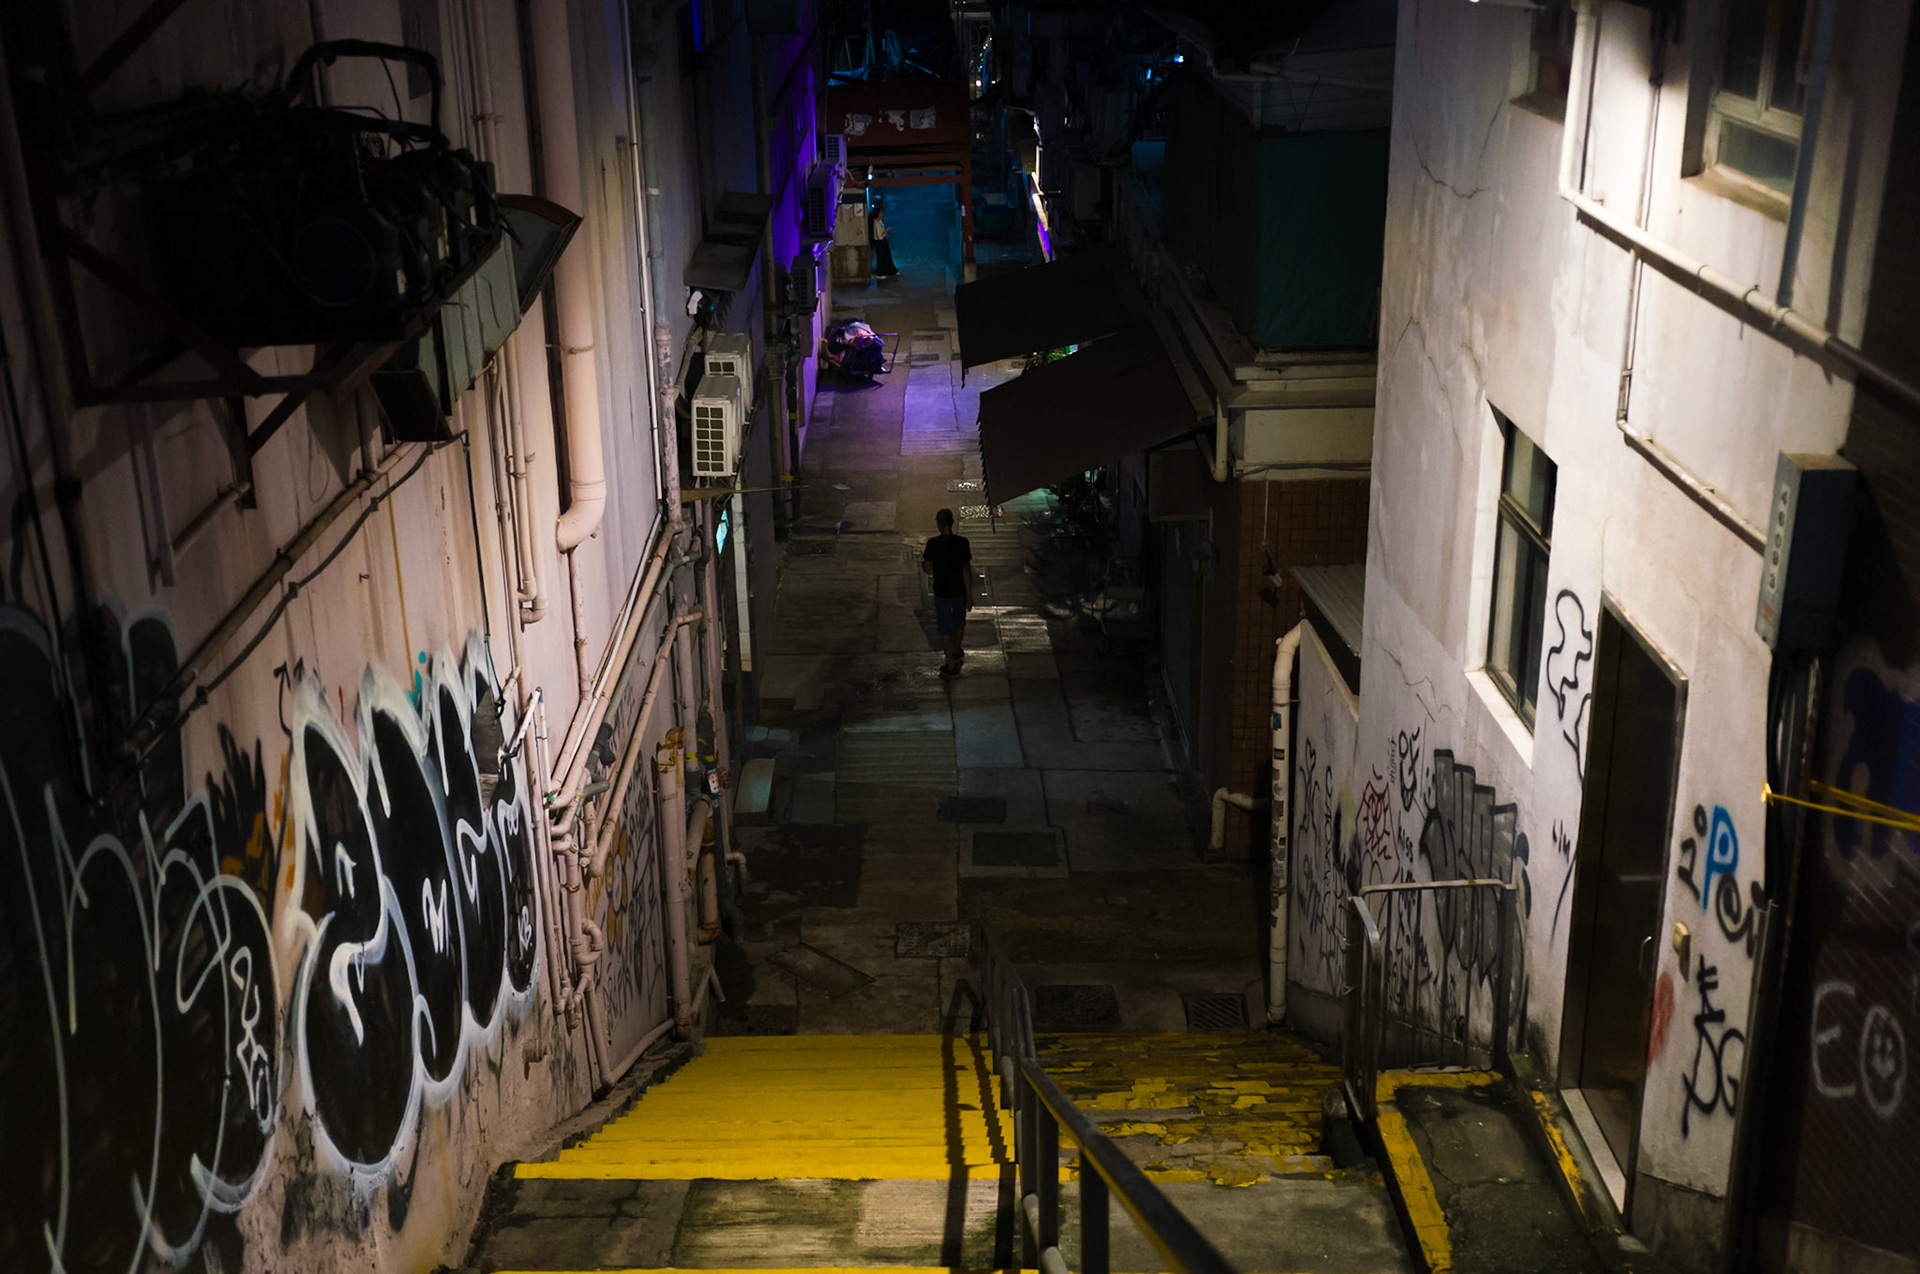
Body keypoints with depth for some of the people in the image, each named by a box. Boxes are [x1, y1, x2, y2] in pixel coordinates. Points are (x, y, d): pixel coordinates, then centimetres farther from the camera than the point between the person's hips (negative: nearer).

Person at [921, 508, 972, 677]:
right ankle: (957, 652, 49)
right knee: (959, 623, 26)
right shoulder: (962, 542, -15)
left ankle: (951, 666, 19)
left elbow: (928, 569, -10)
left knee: (945, 629, 12)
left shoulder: (933, 544, -17)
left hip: (942, 592, -2)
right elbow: (967, 569, -14)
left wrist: (922, 563, 14)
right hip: (960, 591, 2)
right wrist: (969, 594, -7)